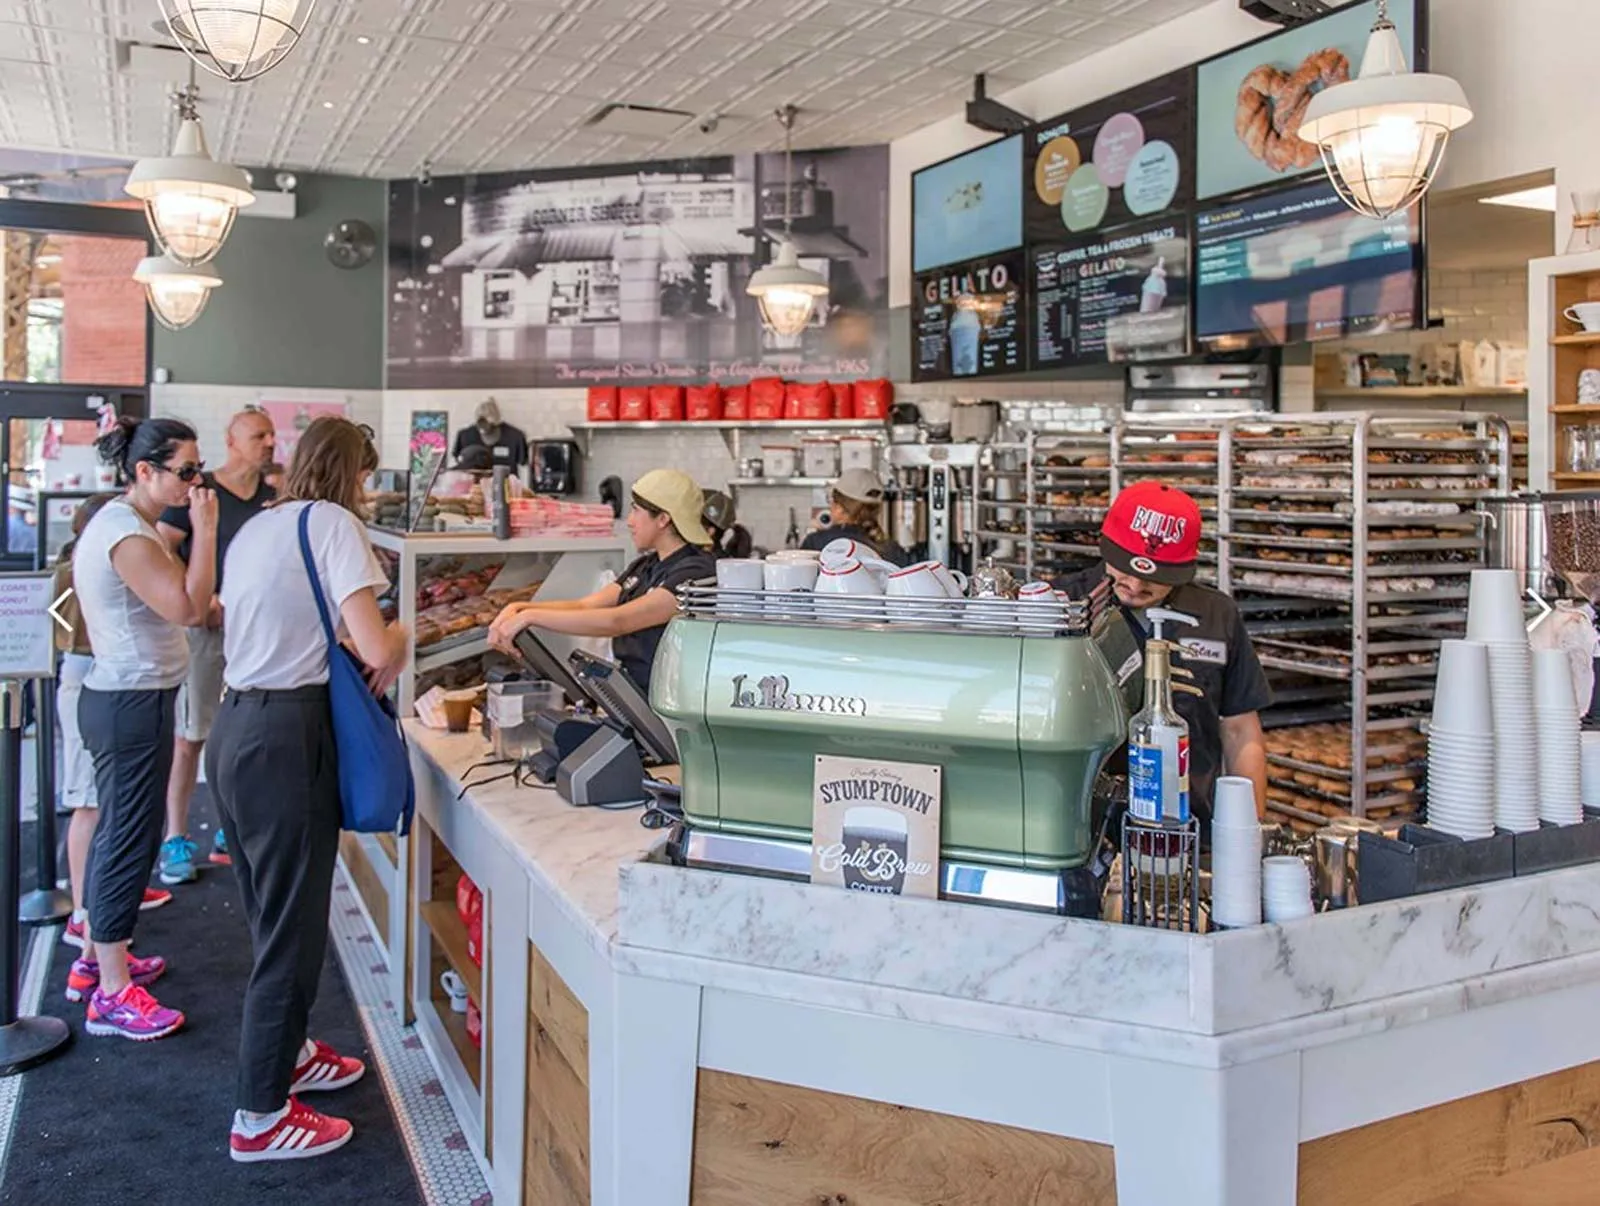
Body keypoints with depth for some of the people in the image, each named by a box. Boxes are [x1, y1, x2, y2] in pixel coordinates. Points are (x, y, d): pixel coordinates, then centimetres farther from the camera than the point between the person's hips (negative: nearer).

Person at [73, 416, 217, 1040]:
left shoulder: (116, 521, 13)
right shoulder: (128, 534, -20)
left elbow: (178, 604, 13)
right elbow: (190, 607, -27)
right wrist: (205, 528, -22)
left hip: (120, 697, 11)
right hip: (134, 703, -11)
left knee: (117, 831, 20)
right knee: (129, 839, -4)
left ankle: (98, 958, 33)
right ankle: (113, 994, 5)